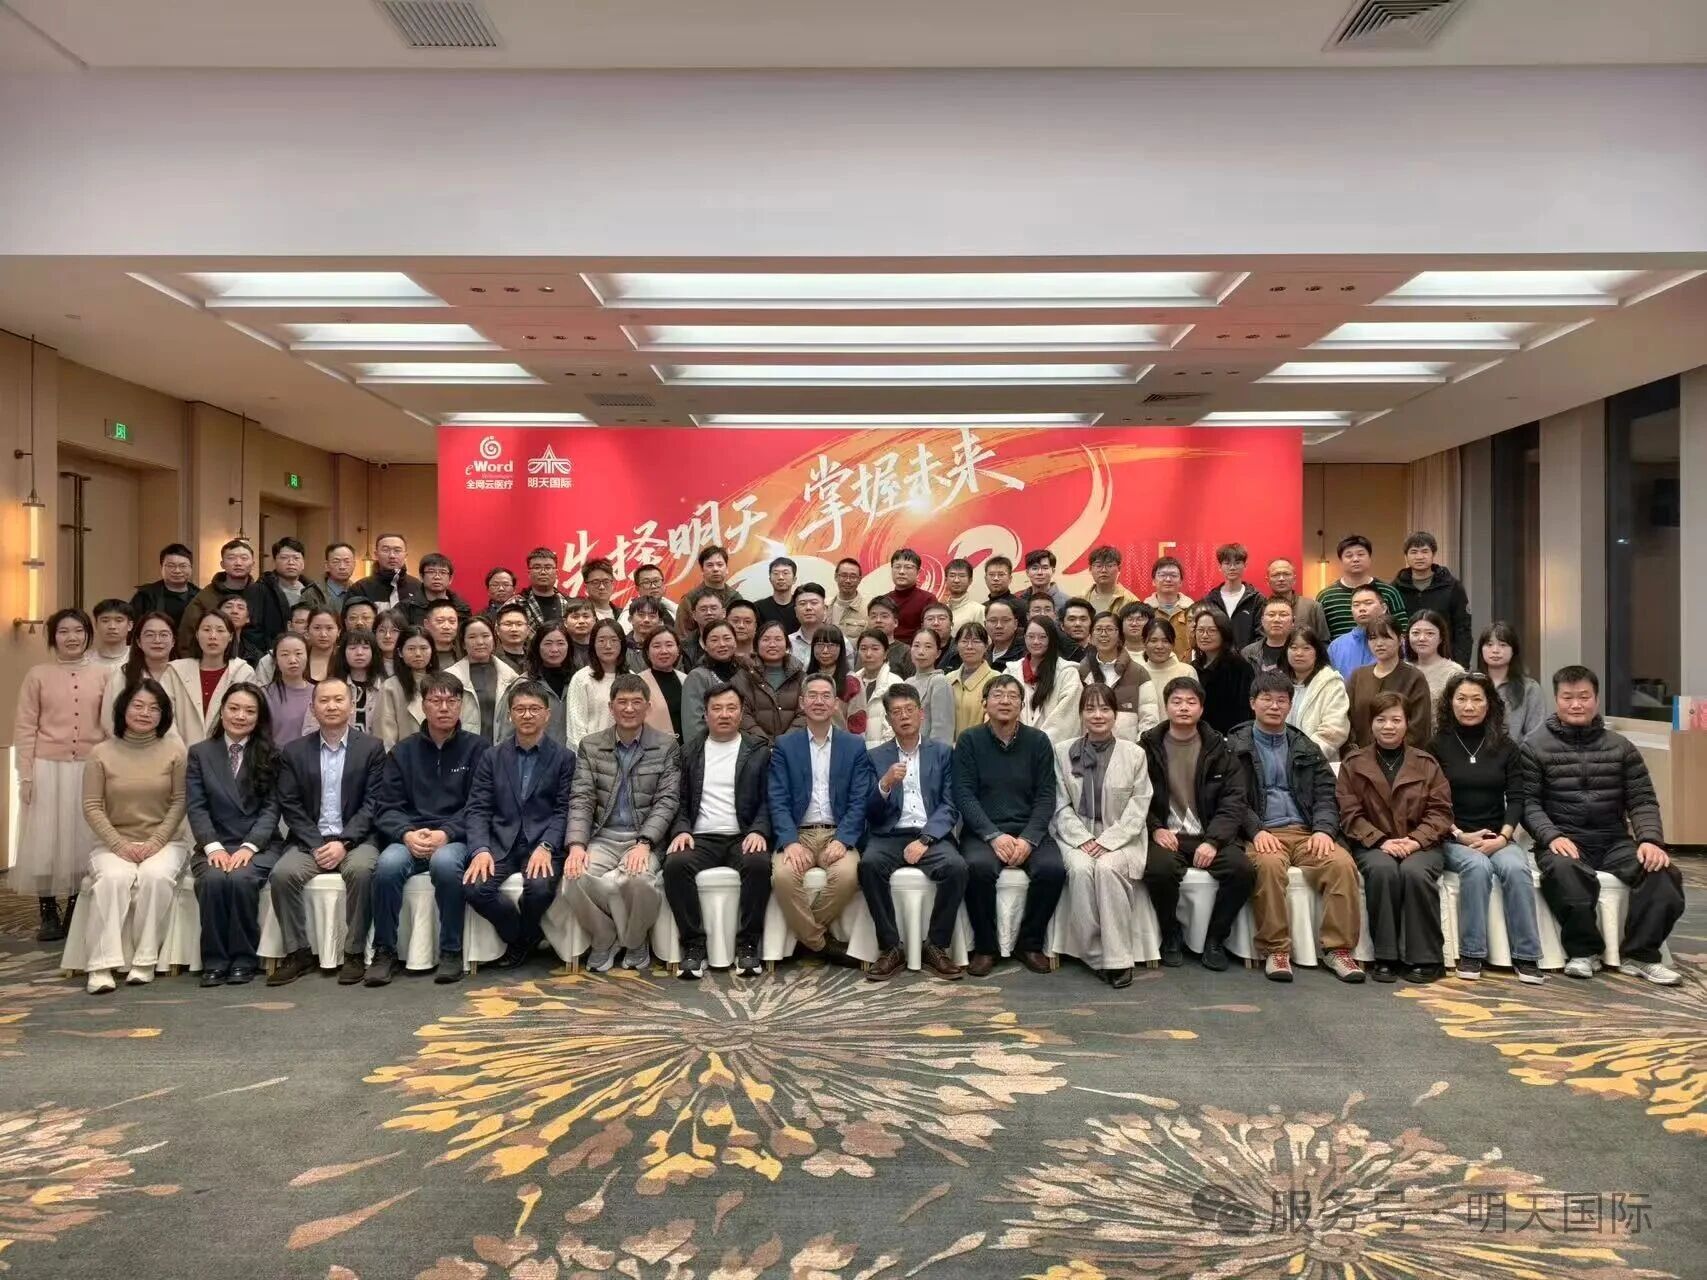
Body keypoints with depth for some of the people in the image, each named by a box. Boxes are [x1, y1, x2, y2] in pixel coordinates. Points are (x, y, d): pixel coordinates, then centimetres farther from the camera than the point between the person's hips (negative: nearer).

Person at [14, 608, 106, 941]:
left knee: (83, 838, 6)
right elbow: (25, 727, 0)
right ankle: (48, 914, 15)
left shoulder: (102, 675, 3)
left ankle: (76, 912, 17)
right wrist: (25, 775, -5)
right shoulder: (38, 674, 0)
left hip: (91, 768, 1)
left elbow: (111, 724, 6)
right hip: (48, 767, -1)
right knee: (46, 838, 4)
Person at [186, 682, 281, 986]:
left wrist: (248, 847, -15)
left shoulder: (270, 756, 8)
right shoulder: (199, 753, 11)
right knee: (213, 879, -31)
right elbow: (196, 807, 2)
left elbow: (271, 808, 0)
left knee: (241, 878, -32)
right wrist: (214, 847, -13)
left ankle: (244, 960, -15)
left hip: (259, 845, -1)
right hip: (215, 845, 1)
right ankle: (214, 961, -16)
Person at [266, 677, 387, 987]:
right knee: (283, 873, -26)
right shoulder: (294, 751, 10)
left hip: (356, 839, -2)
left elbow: (372, 804, -3)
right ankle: (299, 952, -11)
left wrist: (343, 843, -15)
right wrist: (316, 845, -10)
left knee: (360, 870, -33)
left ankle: (354, 953, -19)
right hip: (310, 841, 2)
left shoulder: (372, 747, 3)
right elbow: (290, 806, 3)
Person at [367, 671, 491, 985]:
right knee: (388, 864, -31)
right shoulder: (403, 752, 14)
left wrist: (446, 834, -17)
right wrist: (407, 833, -14)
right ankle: (385, 951, -13)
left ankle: (451, 952, -19)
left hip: (456, 839, -2)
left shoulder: (478, 749, 6)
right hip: (409, 838, 2)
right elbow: (386, 808, 6)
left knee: (445, 862, -36)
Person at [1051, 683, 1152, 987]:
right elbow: (1061, 806, 3)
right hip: (1077, 836, 1)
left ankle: (1118, 958, -25)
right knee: (1080, 869, -31)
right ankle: (1094, 954, -20)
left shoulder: (1134, 754, 4)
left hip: (1120, 838, -1)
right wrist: (1083, 840, -12)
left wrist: (1108, 841, -13)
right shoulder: (1063, 752, 7)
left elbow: (1138, 808, 0)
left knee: (1106, 868, -32)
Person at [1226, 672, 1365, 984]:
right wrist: (1256, 830, -16)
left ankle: (1338, 948, -18)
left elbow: (1326, 794, 13)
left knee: (1342, 862, -27)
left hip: (1306, 832, 3)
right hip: (1262, 834, -3)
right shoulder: (1235, 747, 12)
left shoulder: (1305, 748, 23)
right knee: (1269, 864, -36)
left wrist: (1324, 829, -7)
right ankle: (1275, 949, -26)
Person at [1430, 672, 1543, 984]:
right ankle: (1471, 954, -28)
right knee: (1477, 866, -33)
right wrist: (1460, 835, -12)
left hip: (1498, 837, 2)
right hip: (1452, 838, -2)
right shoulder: (1437, 747, 5)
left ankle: (1525, 955, -24)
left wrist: (1503, 836, -11)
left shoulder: (1506, 747, 12)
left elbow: (1516, 798, 4)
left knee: (1515, 868, -30)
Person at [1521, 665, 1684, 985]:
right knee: (1563, 871, -37)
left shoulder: (1621, 747, 14)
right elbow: (1528, 802, -3)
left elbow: (1642, 800, 7)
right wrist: (1552, 836, -21)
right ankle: (1584, 950, -16)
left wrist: (1650, 839, -12)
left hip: (1615, 841, 3)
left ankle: (1641, 954, -10)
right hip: (1564, 840, -3)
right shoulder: (1535, 746, 4)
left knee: (1663, 871, -26)